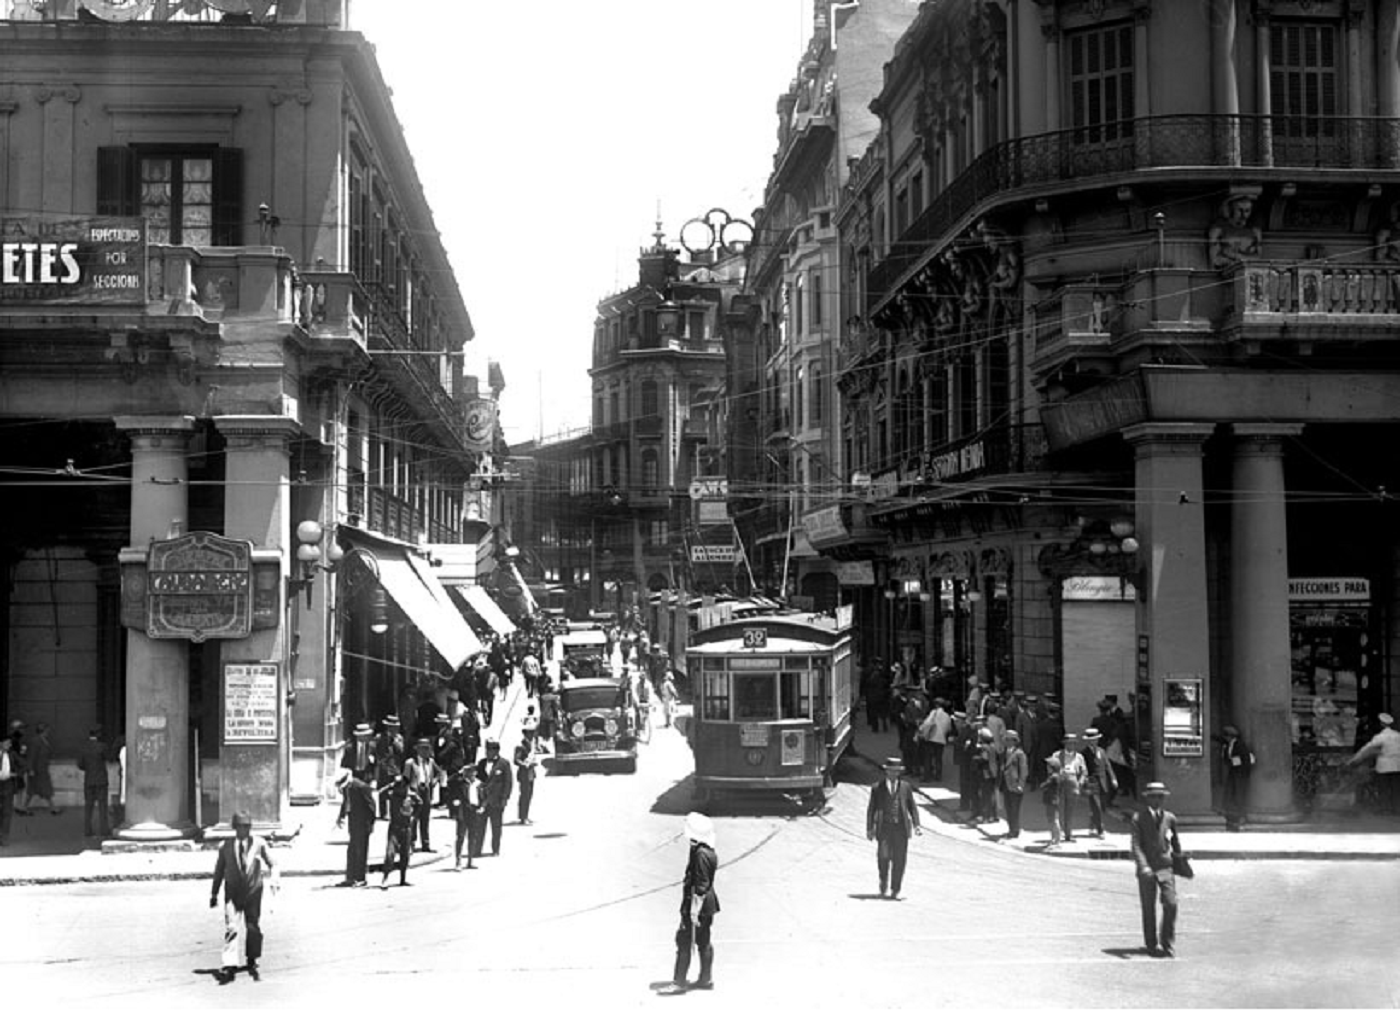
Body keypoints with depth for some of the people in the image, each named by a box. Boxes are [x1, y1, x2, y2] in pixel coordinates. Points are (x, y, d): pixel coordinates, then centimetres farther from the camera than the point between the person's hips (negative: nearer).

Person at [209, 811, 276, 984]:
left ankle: (251, 961, 29)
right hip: (232, 892, -1)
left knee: (253, 928, 9)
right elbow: (219, 870, 7)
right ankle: (228, 966, -16)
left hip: (253, 892, 1)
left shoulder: (259, 843, -2)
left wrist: (274, 879, -14)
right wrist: (214, 893, 9)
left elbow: (272, 864, 3)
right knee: (232, 928, -13)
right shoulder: (225, 846, -1)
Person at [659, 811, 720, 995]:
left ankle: (679, 982, 0)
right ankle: (706, 979, 24)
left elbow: (701, 885, -22)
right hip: (708, 904, 10)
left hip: (698, 903, -10)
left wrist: (694, 910, -20)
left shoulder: (701, 855, -22)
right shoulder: (708, 852, 10)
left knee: (684, 941, -4)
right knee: (703, 942, 16)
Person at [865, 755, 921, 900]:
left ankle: (895, 891, 8)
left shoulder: (905, 787, 11)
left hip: (901, 828, 1)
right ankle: (883, 879, 19)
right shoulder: (877, 788, 7)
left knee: (899, 860, -1)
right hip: (884, 827, -1)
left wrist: (916, 825, 0)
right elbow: (871, 809, 8)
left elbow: (912, 807, 12)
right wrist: (869, 829, 2)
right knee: (883, 856, -11)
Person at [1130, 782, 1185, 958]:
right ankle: (1151, 945, 16)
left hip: (1166, 867, 2)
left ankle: (1168, 944, 3)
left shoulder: (1169, 818, 8)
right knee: (1148, 909, 4)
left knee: (1171, 904, -10)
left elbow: (1176, 843, 21)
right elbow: (1136, 845, -10)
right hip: (1146, 870, -2)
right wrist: (1143, 866, -23)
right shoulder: (1138, 818, -1)